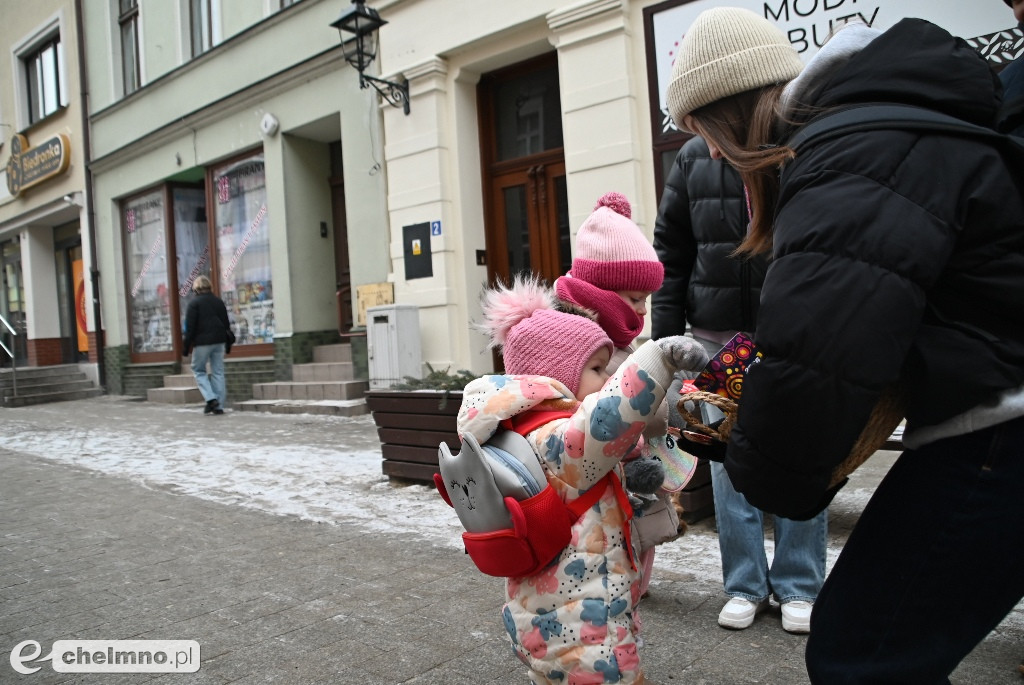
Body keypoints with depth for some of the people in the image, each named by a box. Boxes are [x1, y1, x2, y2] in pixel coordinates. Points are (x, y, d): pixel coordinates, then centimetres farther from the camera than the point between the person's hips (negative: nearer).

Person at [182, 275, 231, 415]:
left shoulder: (194, 303, -6)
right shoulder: (219, 301, 11)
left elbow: (190, 327, -9)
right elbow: (226, 323, 14)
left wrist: (186, 347, -5)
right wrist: (227, 343, 18)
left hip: (202, 342, -5)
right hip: (219, 341, 5)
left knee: (198, 370, 9)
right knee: (218, 372, 6)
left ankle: (211, 398, -8)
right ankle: (219, 405, 5)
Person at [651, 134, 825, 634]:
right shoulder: (694, 158, 6)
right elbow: (670, 252, 7)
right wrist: (666, 334, 2)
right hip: (718, 335, 2)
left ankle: (799, 587, 22)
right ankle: (745, 586, 22)